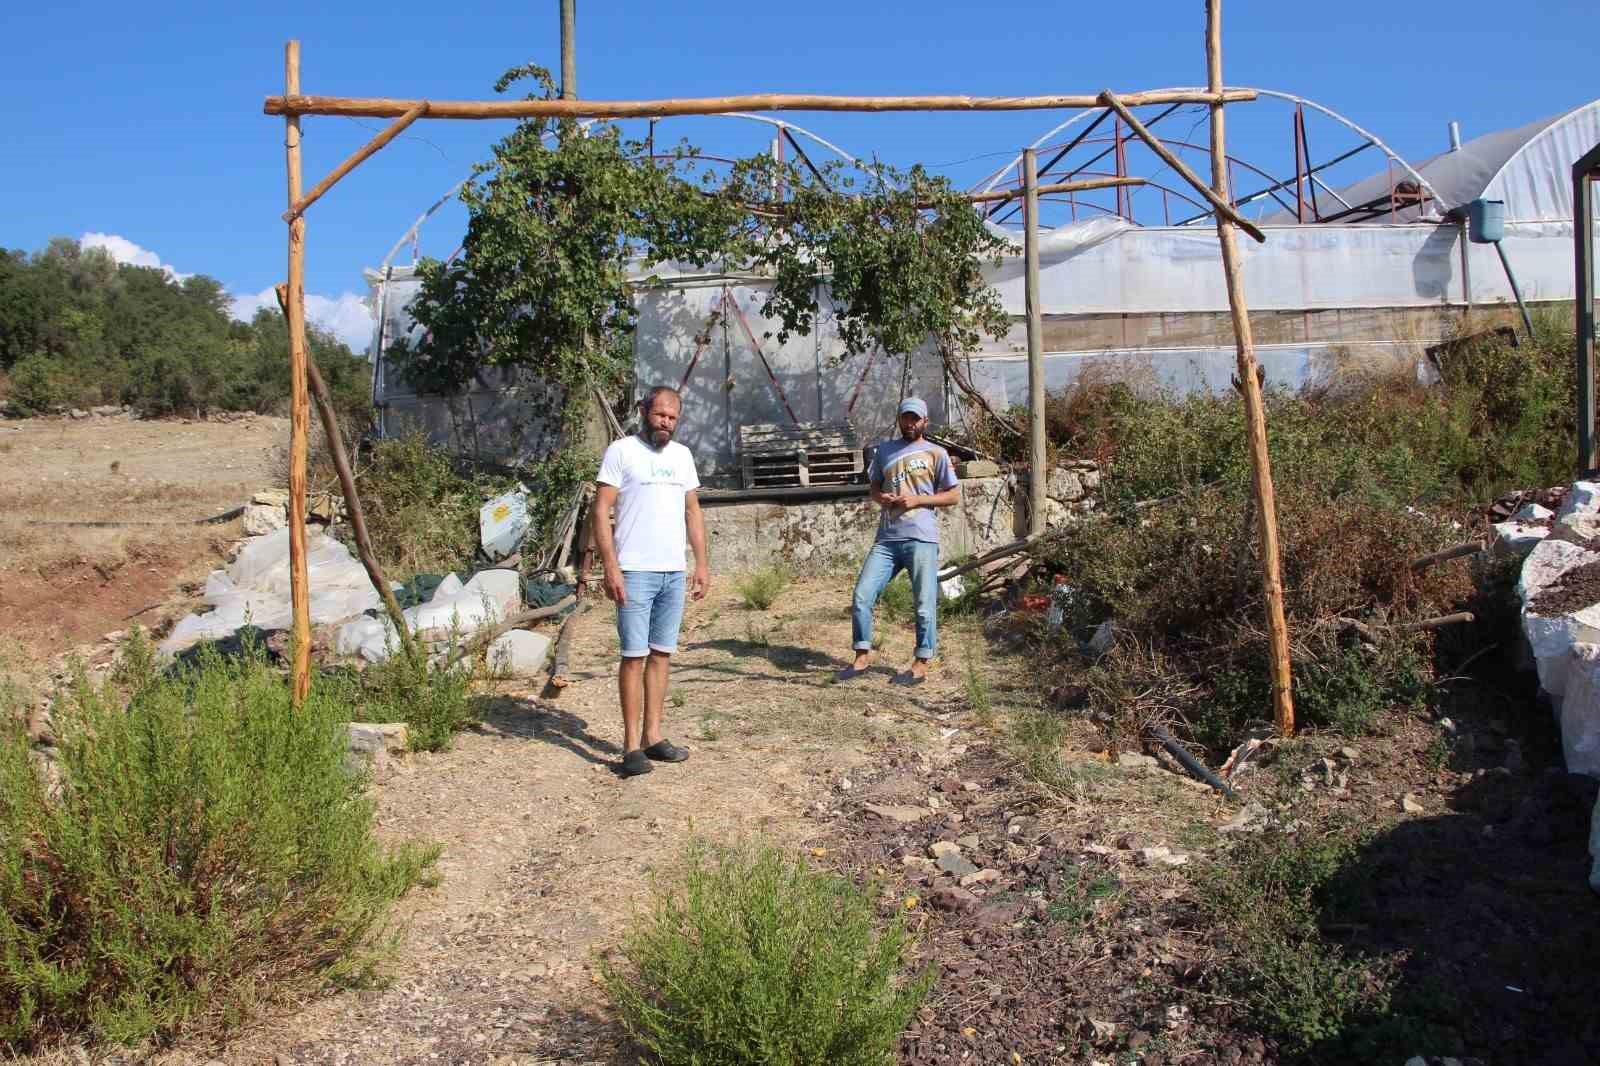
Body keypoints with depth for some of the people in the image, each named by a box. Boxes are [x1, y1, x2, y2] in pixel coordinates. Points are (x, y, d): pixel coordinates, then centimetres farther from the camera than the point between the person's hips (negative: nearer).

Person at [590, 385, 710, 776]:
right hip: (635, 572, -6)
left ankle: (653, 735, 17)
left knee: (662, 654, 9)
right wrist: (610, 567, -16)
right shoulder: (621, 451, -5)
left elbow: (693, 511, 17)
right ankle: (632, 744, 1)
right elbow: (600, 512, -9)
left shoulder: (682, 455, 13)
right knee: (634, 656, -4)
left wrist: (702, 563, 10)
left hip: (674, 573, 6)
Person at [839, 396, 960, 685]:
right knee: (862, 596, -3)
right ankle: (862, 656, 10)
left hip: (921, 539, -4)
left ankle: (921, 664, 9)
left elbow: (954, 496, 3)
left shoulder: (936, 453, 3)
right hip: (886, 539, 4)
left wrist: (917, 499, -9)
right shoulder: (884, 450, 16)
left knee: (924, 604, -2)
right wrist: (882, 497, -1)